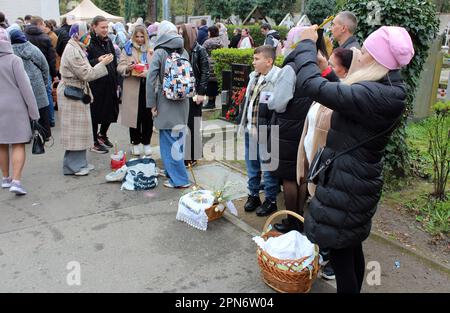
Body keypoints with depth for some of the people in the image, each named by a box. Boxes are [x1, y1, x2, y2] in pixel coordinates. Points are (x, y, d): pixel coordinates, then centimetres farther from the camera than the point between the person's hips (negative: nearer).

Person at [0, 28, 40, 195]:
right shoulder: (14, 60, -10)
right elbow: (25, 86, -11)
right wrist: (33, 110, -5)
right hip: (15, 107, -4)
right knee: (18, 145, -1)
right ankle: (16, 181, -11)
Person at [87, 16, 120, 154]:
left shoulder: (108, 41, 12)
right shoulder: (89, 43, -10)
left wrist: (117, 83, 14)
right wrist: (97, 61, -26)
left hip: (110, 84, 7)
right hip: (95, 85, -7)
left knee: (110, 111, 14)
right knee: (95, 113, 3)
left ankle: (102, 135, 38)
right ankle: (95, 143, 18)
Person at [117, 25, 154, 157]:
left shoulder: (151, 50, 9)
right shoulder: (127, 49, 7)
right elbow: (120, 67, 2)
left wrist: (148, 72, -18)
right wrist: (128, 68, -19)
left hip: (148, 87, 1)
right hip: (133, 88, -1)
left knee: (148, 116, 4)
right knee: (134, 115, 5)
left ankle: (146, 143, 18)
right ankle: (135, 143, 19)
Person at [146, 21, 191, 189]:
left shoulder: (159, 52, -10)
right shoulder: (184, 52, 3)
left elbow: (151, 79, -14)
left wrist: (152, 104, -9)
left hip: (166, 101, -5)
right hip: (182, 102, 5)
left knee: (169, 139, 2)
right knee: (178, 138, 15)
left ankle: (179, 179, 5)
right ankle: (172, 171, 30)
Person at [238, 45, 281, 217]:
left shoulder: (277, 80, -18)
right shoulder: (254, 77, 10)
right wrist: (241, 122, 17)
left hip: (266, 133, -8)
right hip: (250, 130, 8)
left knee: (268, 167, 4)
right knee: (251, 165, 18)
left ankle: (271, 201, 19)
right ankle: (253, 195, 34)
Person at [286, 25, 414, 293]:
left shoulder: (372, 94, -27)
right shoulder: (390, 92, 3)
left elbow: (311, 85, -30)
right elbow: (345, 96, 20)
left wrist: (307, 44, -14)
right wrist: (327, 70, 19)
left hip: (345, 184, -10)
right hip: (361, 181, 10)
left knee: (340, 251, 6)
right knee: (353, 248, 23)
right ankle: (354, 288, 41)